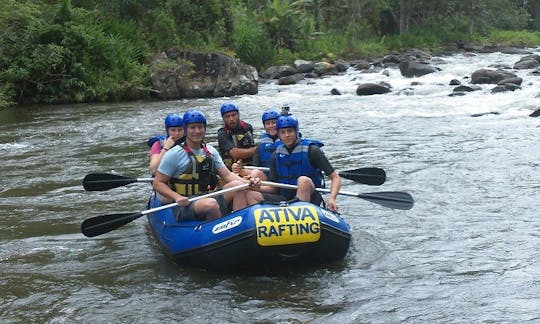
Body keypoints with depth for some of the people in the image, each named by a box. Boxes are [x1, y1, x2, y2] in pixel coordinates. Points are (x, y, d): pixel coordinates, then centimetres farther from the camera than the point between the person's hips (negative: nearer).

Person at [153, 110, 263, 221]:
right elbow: (158, 183, -5)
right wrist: (177, 197, -21)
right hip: (185, 206, -6)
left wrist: (248, 182, -10)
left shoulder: (210, 151, 14)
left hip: (210, 198, 6)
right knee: (210, 204, -37)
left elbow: (227, 175, 9)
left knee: (237, 185, -17)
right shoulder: (174, 154, -4)